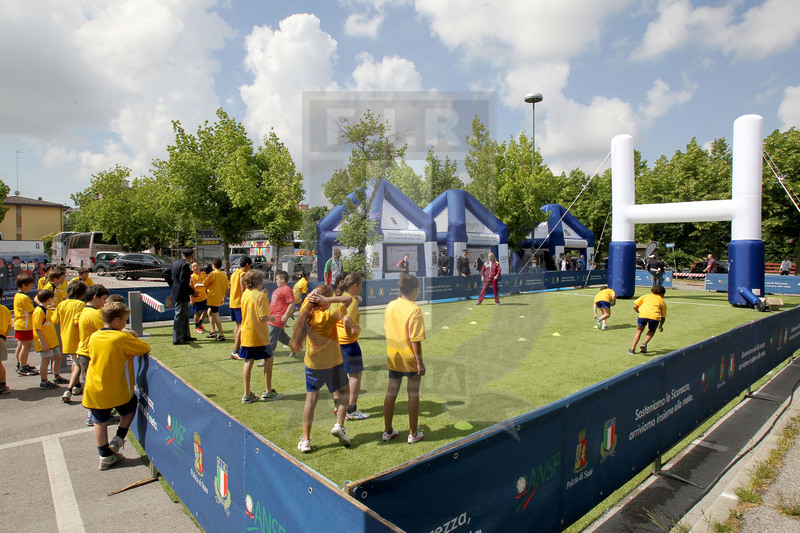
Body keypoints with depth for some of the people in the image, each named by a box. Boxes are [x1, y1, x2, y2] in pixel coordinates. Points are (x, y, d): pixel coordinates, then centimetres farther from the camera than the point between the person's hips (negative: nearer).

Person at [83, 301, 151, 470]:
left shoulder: (94, 337, 1)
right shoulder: (123, 338, -15)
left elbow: (92, 356, 16)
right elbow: (146, 348, -8)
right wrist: (134, 341, 11)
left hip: (94, 391, 4)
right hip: (118, 390, -4)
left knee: (100, 422, 14)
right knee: (130, 408, 24)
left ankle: (105, 456, 20)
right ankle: (118, 439, 20)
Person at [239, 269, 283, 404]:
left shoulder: (245, 294, 5)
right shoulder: (261, 296, -17)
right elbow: (263, 317, -22)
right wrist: (271, 317, -1)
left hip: (246, 334, 7)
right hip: (259, 336, -7)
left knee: (248, 362, 10)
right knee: (268, 359, 8)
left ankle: (247, 394, 14)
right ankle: (268, 392, 13)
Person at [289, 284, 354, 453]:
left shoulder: (306, 312, -5)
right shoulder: (330, 315, -20)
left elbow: (308, 298, 14)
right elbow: (348, 298, -21)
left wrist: (313, 294, -6)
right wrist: (326, 300, -22)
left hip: (312, 363, 4)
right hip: (332, 363, -4)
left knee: (311, 398, 11)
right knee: (344, 391, 19)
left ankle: (305, 439, 13)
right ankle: (339, 425, 6)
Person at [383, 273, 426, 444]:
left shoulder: (390, 306, 1)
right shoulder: (414, 310, -18)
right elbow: (415, 339, -19)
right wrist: (420, 362, -14)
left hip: (393, 357, 6)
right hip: (410, 358, -5)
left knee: (391, 392, 14)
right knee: (413, 394, 8)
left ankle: (388, 431, 24)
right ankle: (413, 433, 18)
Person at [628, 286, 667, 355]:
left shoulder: (646, 296, 29)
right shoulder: (662, 301, 28)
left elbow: (635, 306, 19)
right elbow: (663, 317, 28)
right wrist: (660, 326, 44)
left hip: (643, 314, 0)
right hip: (655, 316, 0)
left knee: (639, 330, 21)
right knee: (652, 330, 28)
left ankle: (632, 349, 12)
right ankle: (644, 344, 6)